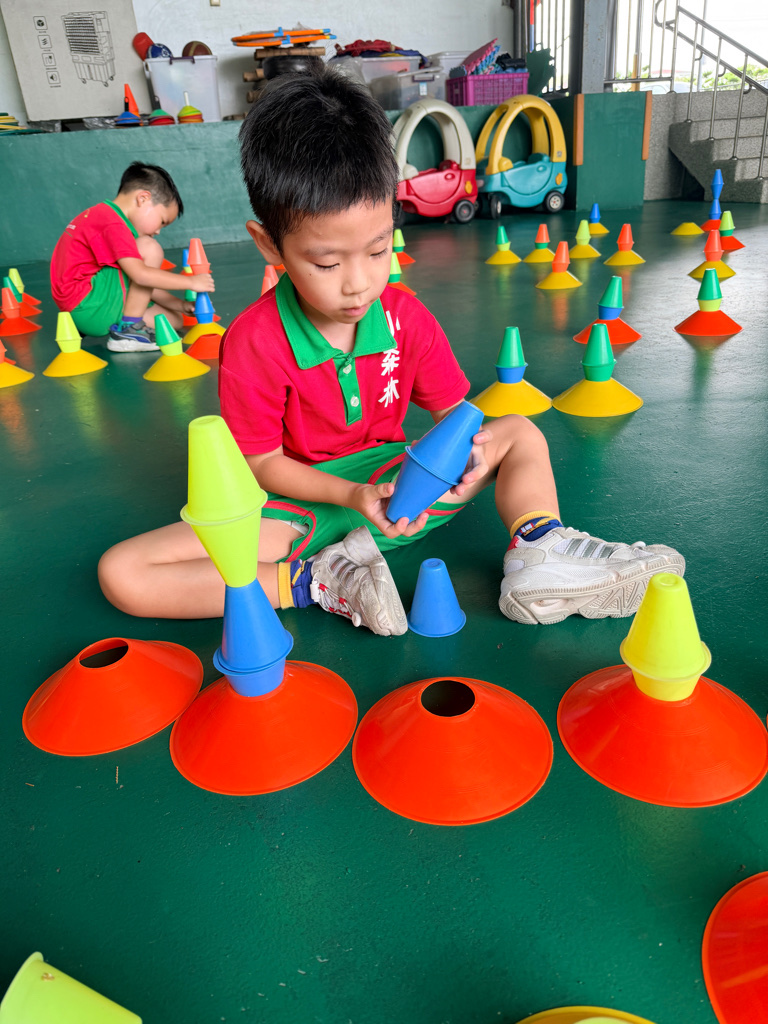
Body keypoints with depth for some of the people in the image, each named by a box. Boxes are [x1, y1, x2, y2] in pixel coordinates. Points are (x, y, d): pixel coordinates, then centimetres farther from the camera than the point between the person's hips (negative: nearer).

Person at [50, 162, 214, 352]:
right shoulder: (112, 224, -14)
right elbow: (140, 275, -26)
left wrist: (182, 305, 12)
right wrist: (190, 282, -17)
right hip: (88, 309, -10)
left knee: (174, 320, 9)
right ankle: (128, 329, -15)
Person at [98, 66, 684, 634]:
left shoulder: (405, 318, -7)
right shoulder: (253, 343, -18)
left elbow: (454, 411, -2)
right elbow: (264, 463, -12)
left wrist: (472, 447, -28)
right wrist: (351, 495, -29)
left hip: (392, 481, 4)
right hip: (299, 502, -3)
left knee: (522, 434, 0)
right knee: (123, 573, -23)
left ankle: (540, 554, -22)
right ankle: (316, 581, -29)